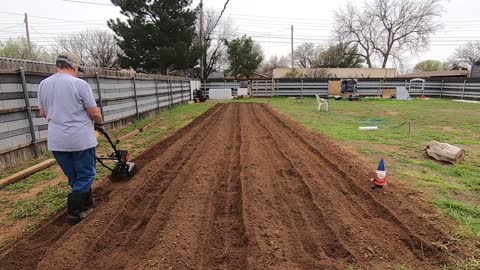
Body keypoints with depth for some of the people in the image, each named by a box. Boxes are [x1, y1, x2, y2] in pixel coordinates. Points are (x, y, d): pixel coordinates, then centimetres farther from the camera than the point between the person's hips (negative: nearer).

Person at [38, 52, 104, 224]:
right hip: (81, 139, -6)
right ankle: (74, 214, 8)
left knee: (75, 177, 18)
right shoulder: (79, 83, -11)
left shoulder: (43, 84, 8)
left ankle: (86, 206, 31)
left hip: (56, 141, 6)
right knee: (85, 176, 7)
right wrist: (100, 123, 9)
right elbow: (94, 113, -12)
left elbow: (42, 113, 16)